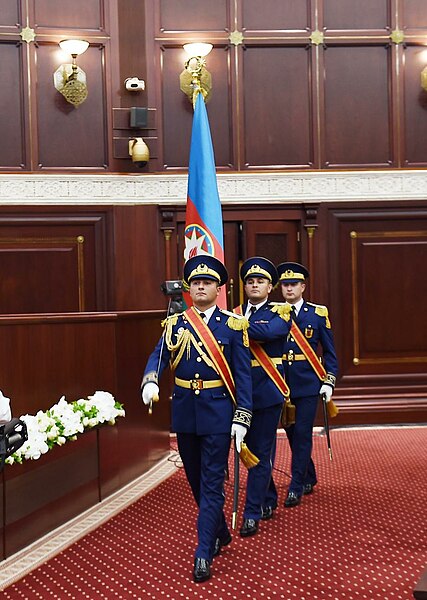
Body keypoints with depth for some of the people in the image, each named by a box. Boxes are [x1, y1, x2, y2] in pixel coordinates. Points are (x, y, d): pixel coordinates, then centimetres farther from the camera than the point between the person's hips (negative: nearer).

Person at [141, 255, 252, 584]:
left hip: (218, 413, -4)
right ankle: (220, 532, 36)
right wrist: (150, 383, -27)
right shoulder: (175, 324, 6)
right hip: (184, 412, 4)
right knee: (196, 481, 15)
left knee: (212, 483, -4)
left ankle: (204, 553, 0)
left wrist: (241, 419, -10)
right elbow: (158, 357, -5)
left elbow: (243, 375, -4)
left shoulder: (233, 325, -3)